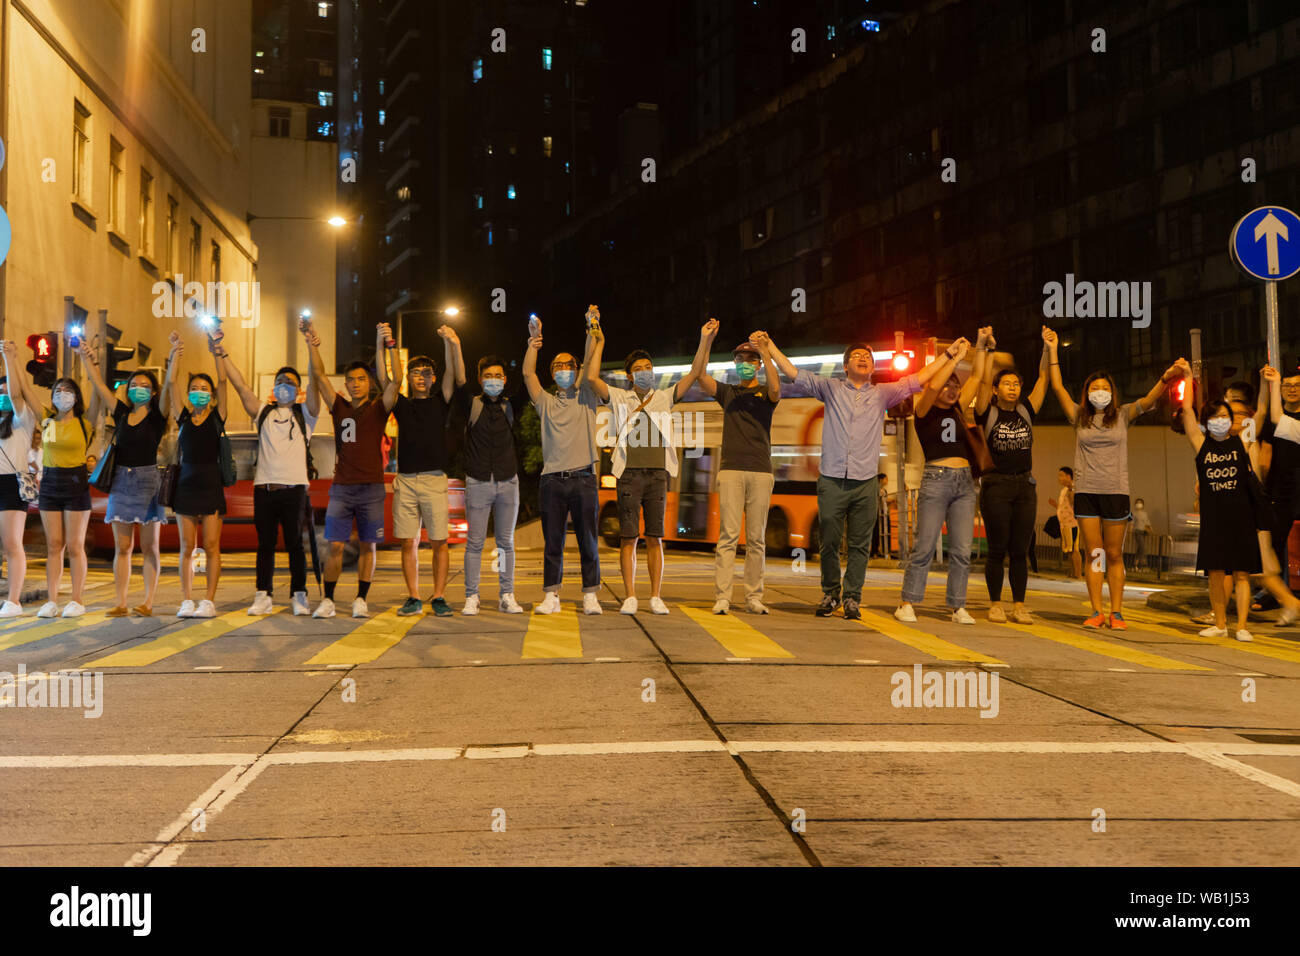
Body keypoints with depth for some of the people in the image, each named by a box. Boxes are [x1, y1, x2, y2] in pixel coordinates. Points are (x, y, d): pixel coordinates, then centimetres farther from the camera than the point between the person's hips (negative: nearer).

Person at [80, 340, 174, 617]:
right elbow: (99, 385, 13)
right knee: (122, 547, 4)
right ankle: (120, 603, 5)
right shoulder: (122, 413, 11)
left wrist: (173, 355, -19)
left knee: (149, 547, -1)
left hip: (147, 480, -4)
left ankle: (148, 603, 0)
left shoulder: (157, 415, 0)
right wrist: (88, 359, 11)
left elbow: (169, 384, -12)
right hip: (121, 480, 4)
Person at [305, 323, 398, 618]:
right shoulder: (339, 407, 11)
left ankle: (360, 599, 11)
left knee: (367, 546, 2)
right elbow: (319, 376, 3)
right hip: (341, 487, 1)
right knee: (335, 545, -3)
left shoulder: (378, 408, 4)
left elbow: (394, 381, -11)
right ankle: (328, 600, 2)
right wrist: (312, 344, -10)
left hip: (372, 488, -1)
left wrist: (383, 345, -23)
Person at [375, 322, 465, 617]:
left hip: (434, 479, -1)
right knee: (408, 542, 1)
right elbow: (383, 379, 3)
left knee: (439, 541, -3)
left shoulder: (440, 402, 11)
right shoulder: (402, 404, 15)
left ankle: (439, 597, 3)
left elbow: (456, 377, -3)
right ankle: (413, 598, 7)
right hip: (405, 480, 2)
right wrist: (382, 345, -11)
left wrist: (452, 344, -19)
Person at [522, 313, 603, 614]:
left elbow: (590, 364, 1)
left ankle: (590, 596, 4)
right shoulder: (546, 402, 16)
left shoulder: (585, 398, 13)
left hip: (583, 478, -1)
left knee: (588, 541, -1)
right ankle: (551, 597, 6)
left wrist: (592, 332, -8)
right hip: (552, 479, 1)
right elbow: (528, 374, 6)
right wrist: (533, 342, -2)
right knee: (552, 542, 2)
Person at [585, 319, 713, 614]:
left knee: (655, 537, 2)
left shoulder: (664, 398, 15)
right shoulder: (619, 398, 11)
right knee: (628, 537, -2)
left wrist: (705, 341, 0)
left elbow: (695, 374, 9)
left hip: (658, 474, 1)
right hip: (629, 474, -1)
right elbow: (592, 378, -2)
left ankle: (656, 596, 6)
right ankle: (630, 597, 2)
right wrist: (599, 343, -1)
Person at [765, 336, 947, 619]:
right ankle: (830, 594, 19)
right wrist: (769, 346, 5)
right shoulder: (831, 388, 11)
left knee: (859, 546, 2)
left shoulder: (882, 393, 14)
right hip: (831, 481, -1)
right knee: (829, 543, 3)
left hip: (865, 483, 1)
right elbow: (793, 373, 9)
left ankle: (852, 598, 12)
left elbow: (918, 380, 15)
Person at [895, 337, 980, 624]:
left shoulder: (957, 409, 17)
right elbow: (933, 386, -16)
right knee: (924, 546, -6)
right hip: (936, 479, -6)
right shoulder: (924, 411, 2)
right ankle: (907, 603, 0)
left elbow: (977, 378, 17)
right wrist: (954, 357, -11)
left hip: (964, 482, 6)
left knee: (962, 550, 2)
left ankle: (957, 606, 7)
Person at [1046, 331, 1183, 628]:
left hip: (1116, 492, -1)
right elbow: (1057, 387, 6)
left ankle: (1117, 613, 6)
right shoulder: (1079, 416, 9)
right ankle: (1097, 612, 3)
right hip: (1086, 492, 1)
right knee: (1093, 554, 1)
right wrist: (1053, 349, 4)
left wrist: (1166, 379, -23)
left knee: (1114, 555, 3)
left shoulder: (1122, 416, 8)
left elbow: (1148, 400, -5)